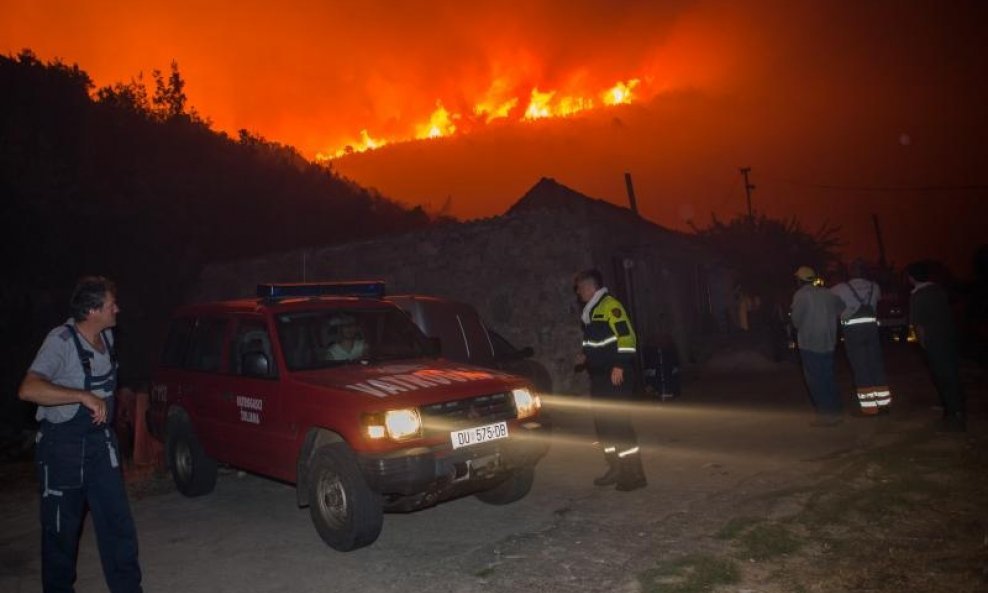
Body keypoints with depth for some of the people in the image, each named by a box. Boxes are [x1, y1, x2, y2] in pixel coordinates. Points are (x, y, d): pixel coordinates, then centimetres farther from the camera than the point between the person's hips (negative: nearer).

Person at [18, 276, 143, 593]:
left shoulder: (106, 337, 2)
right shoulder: (61, 340, -19)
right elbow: (28, 389, -33)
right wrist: (84, 397, -37)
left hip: (101, 443, 6)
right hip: (63, 448, -6)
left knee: (117, 521, 6)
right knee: (61, 529, 9)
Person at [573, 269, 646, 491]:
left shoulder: (609, 305, -11)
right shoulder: (590, 312, 18)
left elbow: (626, 335, -20)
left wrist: (619, 365, -23)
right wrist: (586, 357, 15)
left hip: (616, 375, -10)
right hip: (599, 376, 10)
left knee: (618, 422, -10)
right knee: (603, 423, 12)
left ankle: (635, 474, -3)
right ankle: (616, 469, 23)